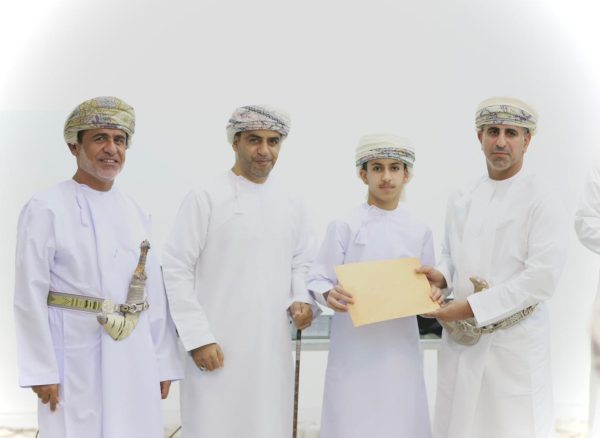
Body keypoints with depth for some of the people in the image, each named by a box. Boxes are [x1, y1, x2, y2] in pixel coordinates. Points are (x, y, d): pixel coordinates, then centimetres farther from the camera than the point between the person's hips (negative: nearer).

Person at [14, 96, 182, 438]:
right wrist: (42, 370, -11)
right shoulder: (46, 209, -6)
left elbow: (155, 294, 10)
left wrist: (163, 363, 8)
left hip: (135, 363, 5)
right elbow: (30, 295, -8)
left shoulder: (137, 214, 10)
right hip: (75, 360, -5)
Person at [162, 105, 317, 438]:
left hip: (273, 349, 5)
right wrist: (198, 338, -11)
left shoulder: (293, 208, 10)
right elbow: (177, 271, -7)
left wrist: (303, 300, 0)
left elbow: (302, 263, 20)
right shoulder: (205, 200, -5)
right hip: (217, 349, -4)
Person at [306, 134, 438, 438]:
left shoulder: (419, 231, 4)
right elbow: (318, 280, -4)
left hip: (400, 346, 3)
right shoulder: (344, 227, -5)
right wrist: (329, 295, -24)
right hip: (354, 347, -3)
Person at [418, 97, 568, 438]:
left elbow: (542, 278, -16)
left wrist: (472, 307, -18)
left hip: (514, 342, -5)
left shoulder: (542, 202, -9)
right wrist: (442, 276, -4)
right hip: (461, 339, 5)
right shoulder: (461, 201, 9)